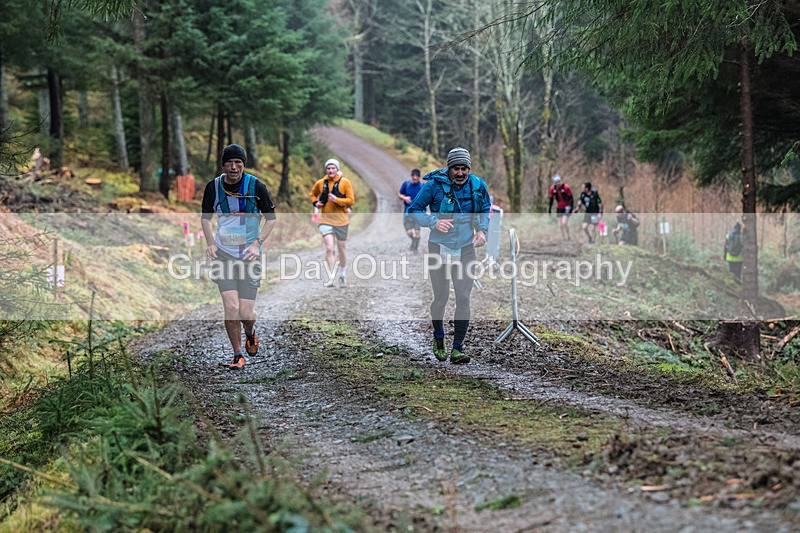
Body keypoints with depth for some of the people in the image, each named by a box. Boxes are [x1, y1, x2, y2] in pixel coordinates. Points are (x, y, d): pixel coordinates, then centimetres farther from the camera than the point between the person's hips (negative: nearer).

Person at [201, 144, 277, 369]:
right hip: (223, 252, 1)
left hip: (249, 254, -1)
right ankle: (237, 355, 7)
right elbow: (206, 217, 14)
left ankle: (250, 333, 31)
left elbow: (271, 218, 4)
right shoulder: (213, 186, -1)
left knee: (246, 313, -6)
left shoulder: (256, 186, -6)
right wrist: (210, 243, -1)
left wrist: (257, 243, -9)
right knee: (231, 308, -13)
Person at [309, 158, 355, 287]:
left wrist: (337, 199, -20)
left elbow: (351, 200, -7)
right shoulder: (320, 183, 3)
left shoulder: (345, 182, -4)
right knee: (329, 248, -13)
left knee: (342, 249, 11)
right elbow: (312, 194, 22)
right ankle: (331, 278, -12)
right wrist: (315, 202, 2)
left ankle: (342, 276, 29)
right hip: (325, 220, 0)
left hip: (340, 220, 0)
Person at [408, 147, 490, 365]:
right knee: (441, 298, 4)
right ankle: (438, 337, 32)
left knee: (463, 298, -7)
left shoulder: (478, 185, -2)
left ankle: (458, 348, 0)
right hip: (439, 248, -2)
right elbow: (414, 210, -5)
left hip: (465, 249, 2)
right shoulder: (434, 185, -12)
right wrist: (434, 222, -22)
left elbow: (485, 209, 17)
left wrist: (482, 230, -1)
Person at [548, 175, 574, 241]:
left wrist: (571, 207, -16)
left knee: (564, 223, -18)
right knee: (560, 225, 1)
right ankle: (563, 239, 11)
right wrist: (549, 209, 10)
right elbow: (551, 199, 8)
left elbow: (571, 198, -11)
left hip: (566, 208, -4)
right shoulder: (552, 189, -6)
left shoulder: (566, 187, -18)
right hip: (559, 208, 4)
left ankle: (568, 237, -3)